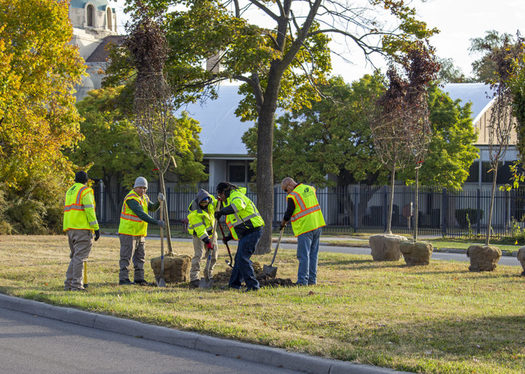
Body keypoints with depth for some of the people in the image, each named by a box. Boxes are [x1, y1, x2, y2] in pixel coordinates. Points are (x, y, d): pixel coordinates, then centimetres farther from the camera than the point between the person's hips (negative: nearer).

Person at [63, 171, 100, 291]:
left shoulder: (69, 192, 19)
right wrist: (96, 228, -12)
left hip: (70, 228, 7)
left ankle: (68, 284, 11)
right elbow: (89, 210, -13)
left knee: (75, 256, 15)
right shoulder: (86, 191, -5)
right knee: (80, 257, -7)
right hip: (83, 228, -7)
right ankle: (76, 285, -11)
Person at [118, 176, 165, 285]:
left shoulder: (144, 197, 12)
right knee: (126, 256, -6)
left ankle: (139, 278, 16)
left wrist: (159, 202, -11)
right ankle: (123, 278, -4)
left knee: (140, 256, 11)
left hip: (140, 233, 9)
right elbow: (141, 214, -27)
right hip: (128, 232, -9)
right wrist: (156, 222, -31)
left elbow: (152, 208, 9)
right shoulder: (131, 198, -18)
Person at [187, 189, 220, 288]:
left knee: (213, 254, 5)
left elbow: (216, 204, 11)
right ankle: (193, 279, -18)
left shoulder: (210, 199, -12)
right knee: (198, 254, -18)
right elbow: (199, 228, -30)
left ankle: (208, 276, 20)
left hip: (211, 230, 6)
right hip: (198, 232, -6)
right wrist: (207, 241, -34)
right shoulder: (194, 212, -30)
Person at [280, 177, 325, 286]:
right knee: (313, 254, 11)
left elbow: (288, 214, -7)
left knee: (303, 256, -5)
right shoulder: (310, 189, 9)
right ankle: (312, 279, 14)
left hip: (305, 228, -7)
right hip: (317, 225, 7)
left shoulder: (293, 196, -12)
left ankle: (302, 280, -8)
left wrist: (283, 224, 12)